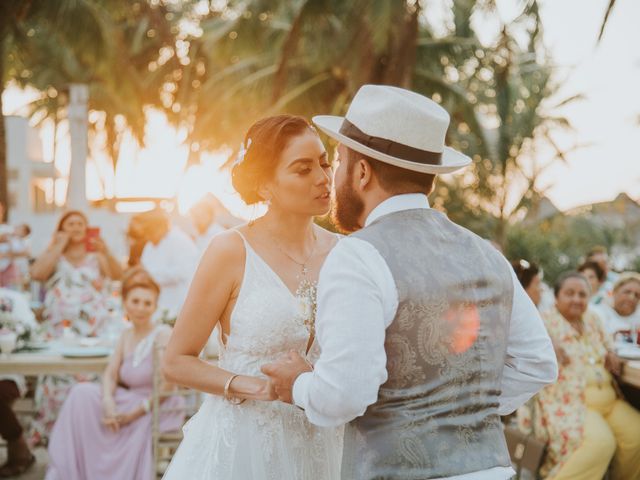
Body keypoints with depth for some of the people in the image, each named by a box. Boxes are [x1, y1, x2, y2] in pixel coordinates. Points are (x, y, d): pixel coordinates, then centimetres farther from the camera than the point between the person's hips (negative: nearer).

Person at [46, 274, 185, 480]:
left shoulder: (163, 334, -11)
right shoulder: (127, 335, 10)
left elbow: (166, 386, -17)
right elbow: (110, 374, 4)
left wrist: (135, 413, -19)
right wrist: (108, 401, -17)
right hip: (131, 400, 6)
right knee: (83, 393, -13)